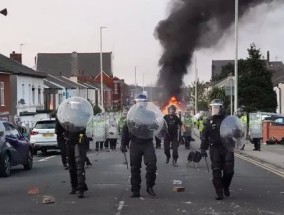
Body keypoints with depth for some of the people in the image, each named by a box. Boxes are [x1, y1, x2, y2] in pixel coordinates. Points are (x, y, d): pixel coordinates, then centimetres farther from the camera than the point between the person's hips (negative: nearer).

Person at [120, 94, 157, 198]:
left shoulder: (150, 114, 5)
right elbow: (125, 130, 8)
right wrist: (123, 144, 3)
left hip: (147, 143, -1)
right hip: (135, 144, 1)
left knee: (151, 164, -14)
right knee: (135, 168, 4)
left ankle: (150, 186, 2)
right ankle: (135, 190, 11)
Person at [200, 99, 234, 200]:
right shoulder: (209, 121, 6)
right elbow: (204, 136, 7)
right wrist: (203, 148, 3)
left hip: (227, 147, 0)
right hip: (215, 148, 1)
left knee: (229, 170, -3)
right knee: (216, 171, -2)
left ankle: (226, 187, 23)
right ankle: (219, 192, 4)